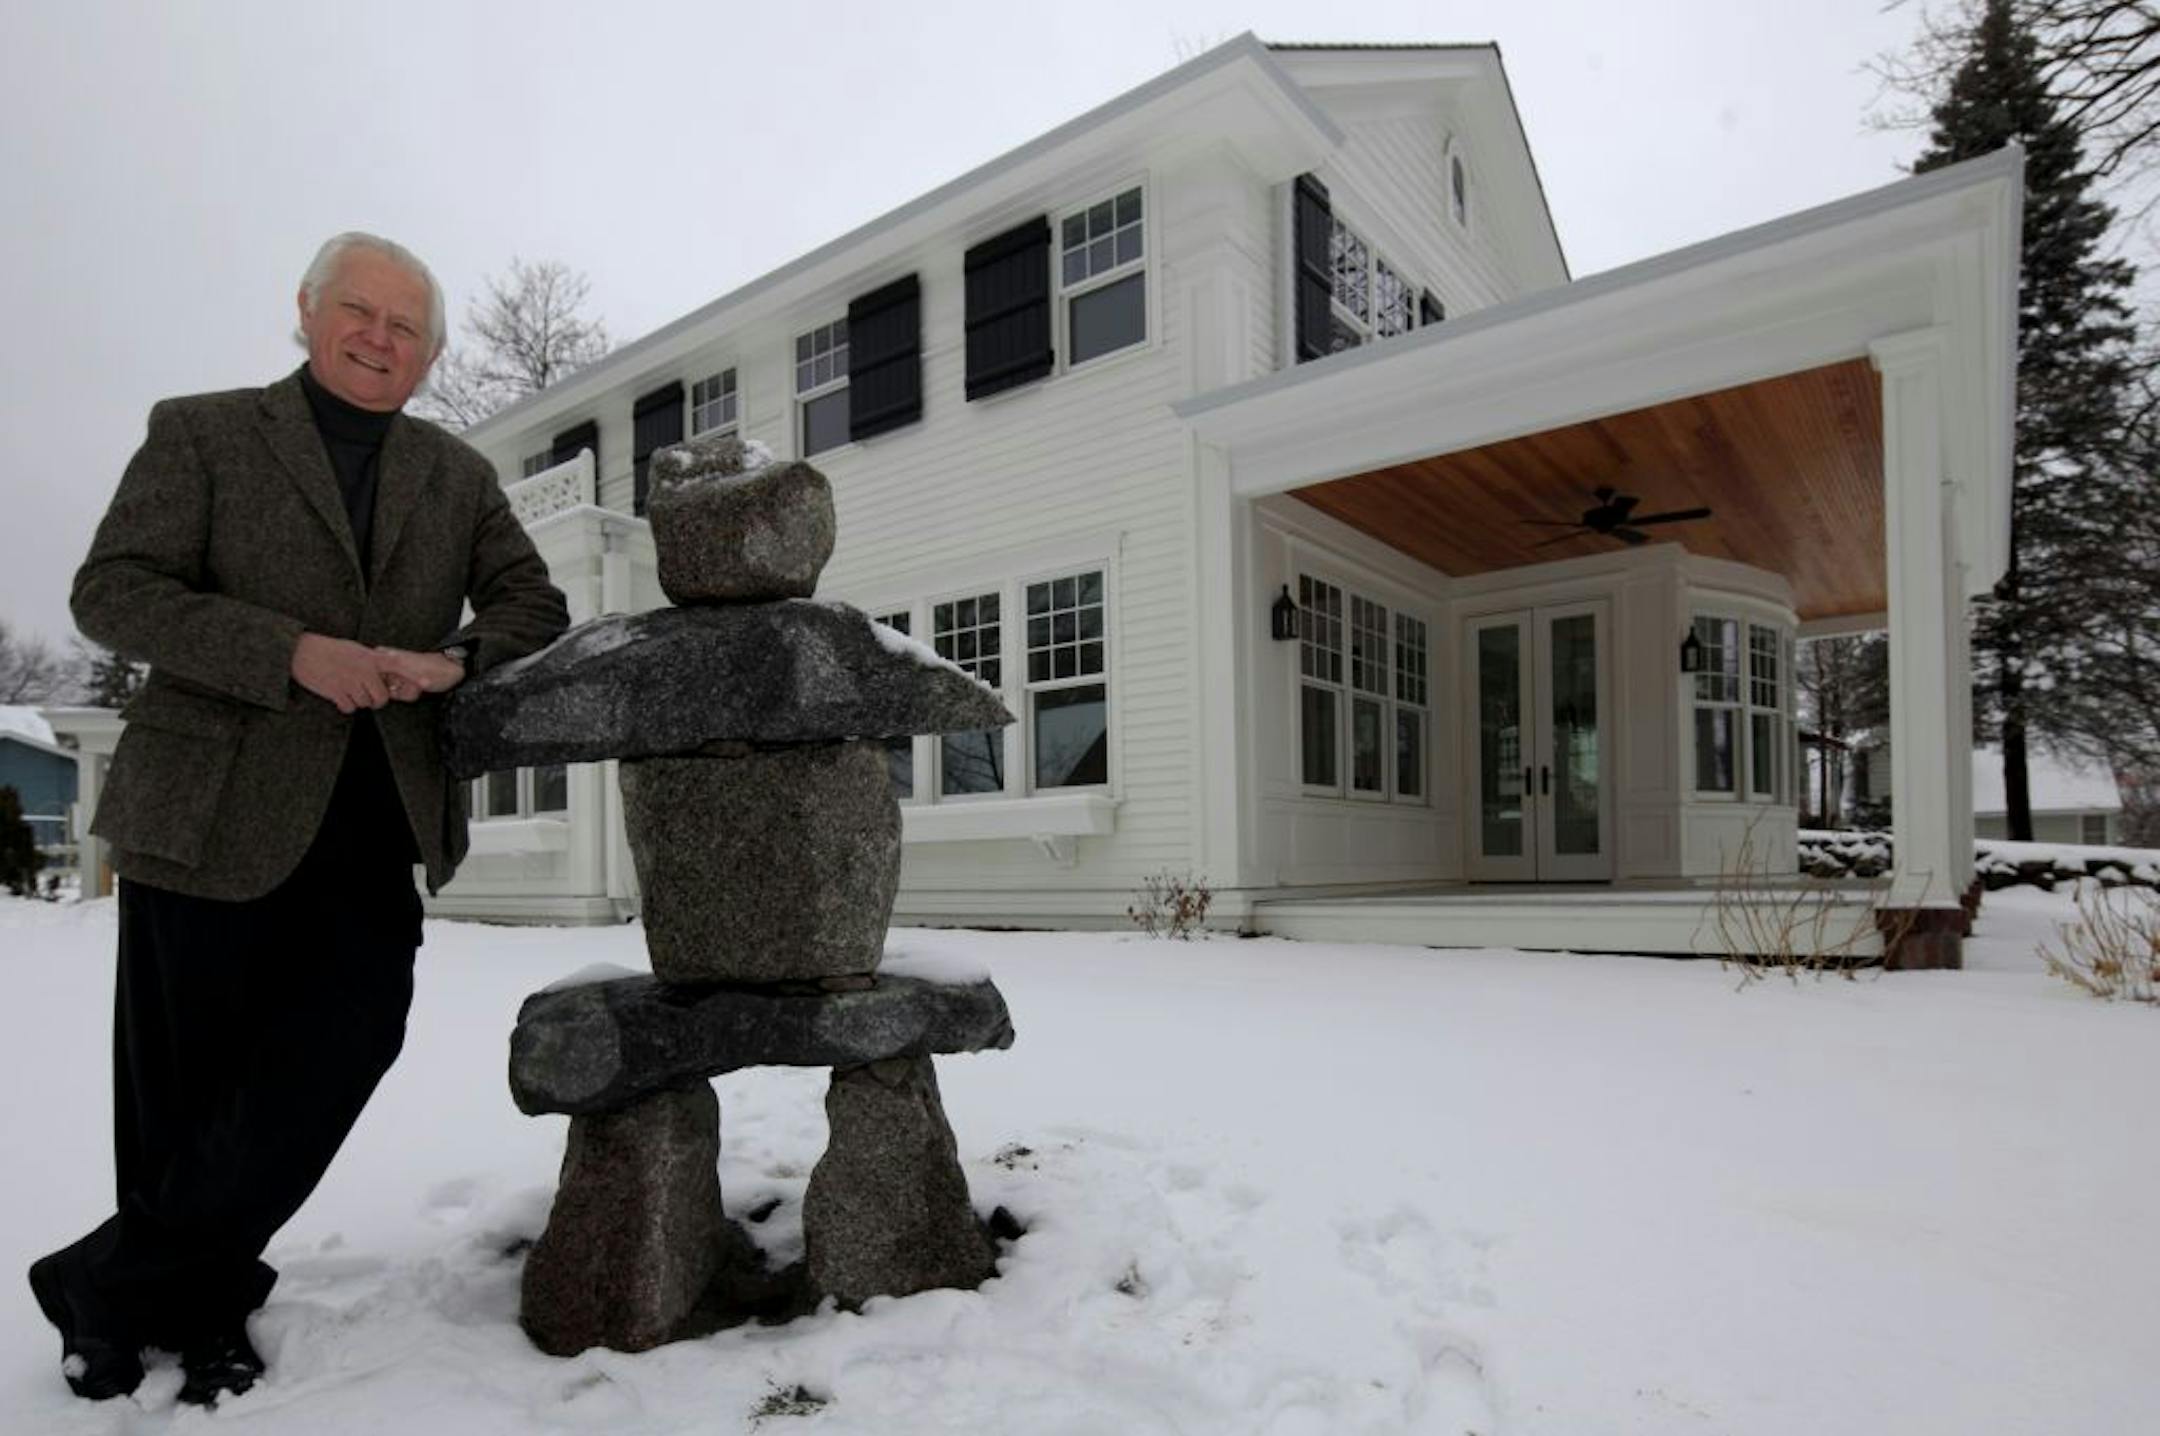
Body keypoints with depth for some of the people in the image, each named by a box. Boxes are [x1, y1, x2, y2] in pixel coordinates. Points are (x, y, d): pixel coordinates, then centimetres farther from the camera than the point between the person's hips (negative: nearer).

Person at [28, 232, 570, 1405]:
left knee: (345, 1045, -5)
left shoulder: (459, 476, 13)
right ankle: (193, 1311, 29)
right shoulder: (203, 432, 4)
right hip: (212, 808, -2)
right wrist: (294, 653, -20)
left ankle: (110, 1285, 16)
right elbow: (110, 590, -6)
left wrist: (454, 662, -14)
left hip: (377, 816, 3)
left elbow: (534, 607, 7)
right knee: (186, 1082, 8)